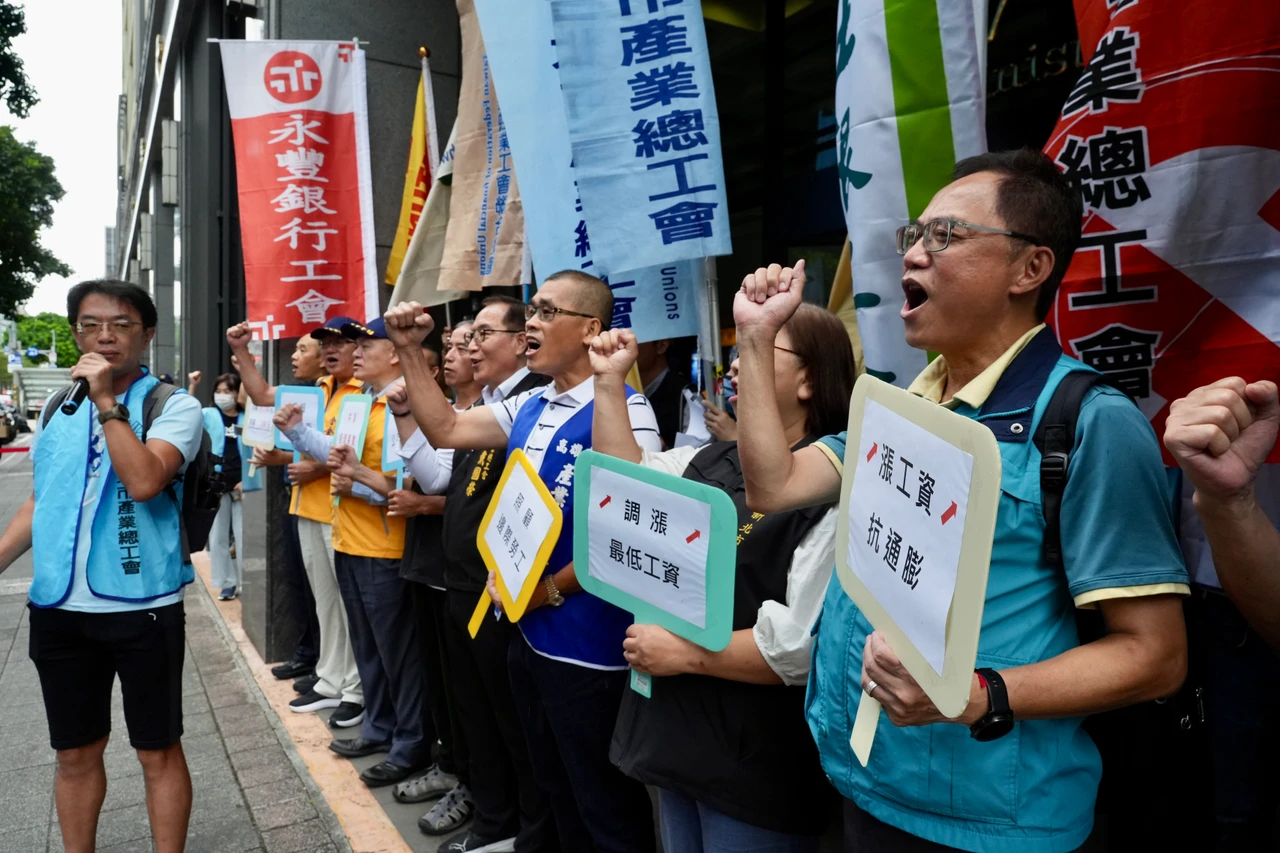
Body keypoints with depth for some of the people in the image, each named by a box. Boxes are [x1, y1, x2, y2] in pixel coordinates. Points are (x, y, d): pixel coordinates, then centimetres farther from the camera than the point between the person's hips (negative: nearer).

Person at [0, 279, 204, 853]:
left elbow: (143, 482, -23)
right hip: (58, 607, 5)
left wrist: (106, 401, -20)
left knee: (158, 750, 8)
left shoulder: (174, 405, -7)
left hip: (142, 606, -5)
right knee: (75, 753, 17)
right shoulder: (57, 410, 10)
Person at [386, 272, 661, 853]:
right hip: (529, 631, 8)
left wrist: (549, 591, -15)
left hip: (587, 645, -8)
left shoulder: (623, 412, -19)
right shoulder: (529, 408, 8)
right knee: (557, 792, 25)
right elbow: (444, 430, 9)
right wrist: (410, 351, 2)